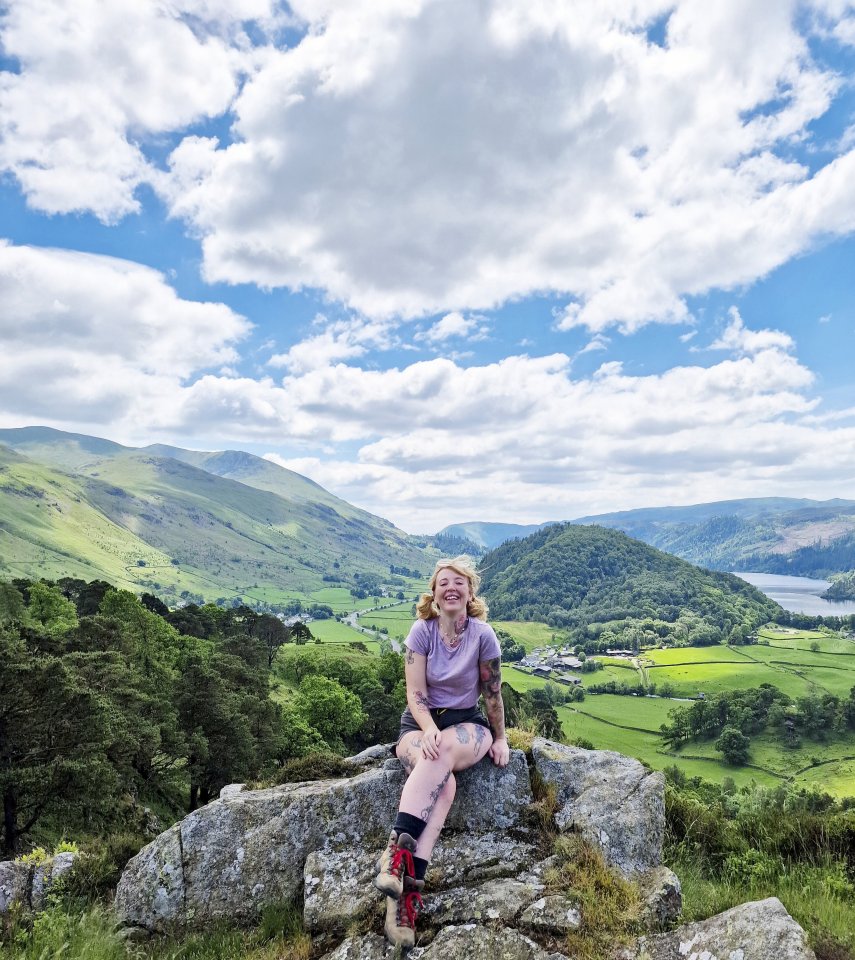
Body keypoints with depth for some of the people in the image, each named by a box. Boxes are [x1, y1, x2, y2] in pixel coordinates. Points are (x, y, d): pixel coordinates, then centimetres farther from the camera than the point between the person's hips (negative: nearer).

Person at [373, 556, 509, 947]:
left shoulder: (483, 634, -11)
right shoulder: (421, 630, -10)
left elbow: (492, 694, -1)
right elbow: (415, 695, -12)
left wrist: (500, 739, 5)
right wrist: (429, 729, -29)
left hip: (467, 723, 0)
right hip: (420, 722, 0)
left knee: (443, 752, -37)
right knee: (443, 781, -34)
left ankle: (397, 848, -42)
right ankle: (410, 884, -44)